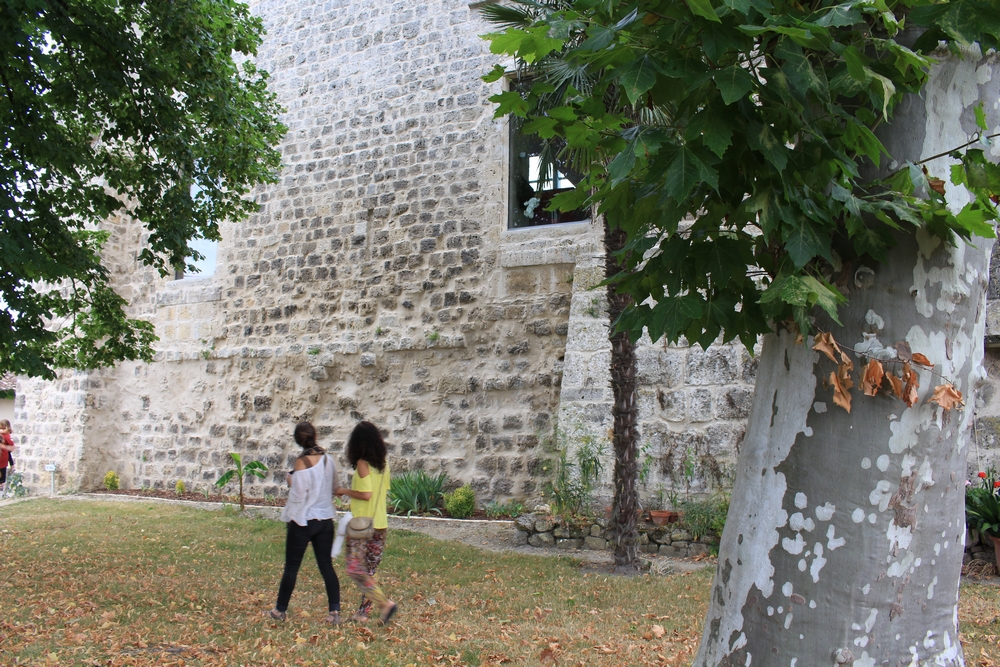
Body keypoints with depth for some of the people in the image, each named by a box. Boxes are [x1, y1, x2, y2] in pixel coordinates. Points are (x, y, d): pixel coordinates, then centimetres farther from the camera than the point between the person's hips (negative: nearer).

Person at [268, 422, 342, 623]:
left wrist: (291, 482, 1)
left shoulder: (302, 462, -16)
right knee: (326, 565, 8)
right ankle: (335, 612, 4)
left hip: (303, 520, -5)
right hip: (325, 519, 5)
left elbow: (298, 495, -15)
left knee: (291, 567, 8)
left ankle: (280, 610, 19)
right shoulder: (328, 459, 0)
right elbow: (333, 487, 6)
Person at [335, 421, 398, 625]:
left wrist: (344, 491, -6)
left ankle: (385, 603, -12)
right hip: (380, 524, 7)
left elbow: (366, 494, -20)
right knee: (369, 571, 13)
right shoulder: (383, 464, 6)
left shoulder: (362, 464, -14)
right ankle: (363, 612, 17)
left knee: (356, 570, -2)